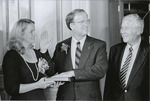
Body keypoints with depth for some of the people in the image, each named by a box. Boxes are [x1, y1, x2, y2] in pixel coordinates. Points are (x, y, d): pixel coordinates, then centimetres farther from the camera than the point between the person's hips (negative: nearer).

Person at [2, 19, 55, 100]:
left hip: (41, 97, 6)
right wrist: (37, 85, -23)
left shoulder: (36, 53, 6)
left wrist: (43, 51, -4)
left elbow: (51, 73, -1)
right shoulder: (11, 56, -11)